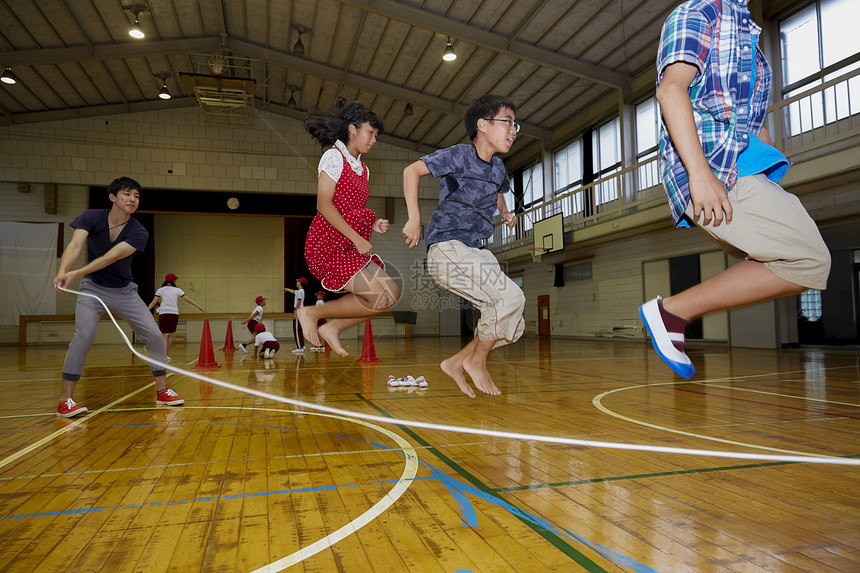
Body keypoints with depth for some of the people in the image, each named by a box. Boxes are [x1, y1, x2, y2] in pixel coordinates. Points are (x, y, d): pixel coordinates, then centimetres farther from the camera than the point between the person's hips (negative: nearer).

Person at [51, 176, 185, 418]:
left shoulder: (139, 233, -15)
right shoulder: (91, 218, -11)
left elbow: (111, 257, -27)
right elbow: (75, 246, -27)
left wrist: (76, 273, -39)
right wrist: (62, 272, -46)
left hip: (125, 291, 2)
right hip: (93, 288, -2)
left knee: (154, 336, -3)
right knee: (84, 334, -23)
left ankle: (162, 391, 13)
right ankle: (64, 400, -12)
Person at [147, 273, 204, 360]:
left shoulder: (160, 290, 4)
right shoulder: (177, 290, 4)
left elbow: (154, 302, -3)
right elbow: (188, 300, 5)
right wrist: (199, 307, 11)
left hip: (163, 314, 0)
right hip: (174, 314, 1)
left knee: (164, 336, -4)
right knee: (170, 335, 13)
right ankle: (167, 355, 21)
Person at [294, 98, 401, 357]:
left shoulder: (362, 169, 19)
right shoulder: (334, 157, -6)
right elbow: (324, 206, -15)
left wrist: (373, 224, 1)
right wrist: (357, 239, -17)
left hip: (350, 247, 9)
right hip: (327, 245, -9)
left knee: (392, 293, 0)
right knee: (381, 297, -16)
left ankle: (332, 327, 10)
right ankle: (311, 312, -1)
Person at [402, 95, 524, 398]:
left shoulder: (498, 167, 15)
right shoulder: (460, 155, -8)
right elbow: (412, 170, -14)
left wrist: (506, 212, 25)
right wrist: (414, 218, -19)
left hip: (475, 252, 9)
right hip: (447, 248, -8)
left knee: (513, 325, 3)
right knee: (510, 297, -24)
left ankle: (456, 363, 14)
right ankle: (477, 361, -3)